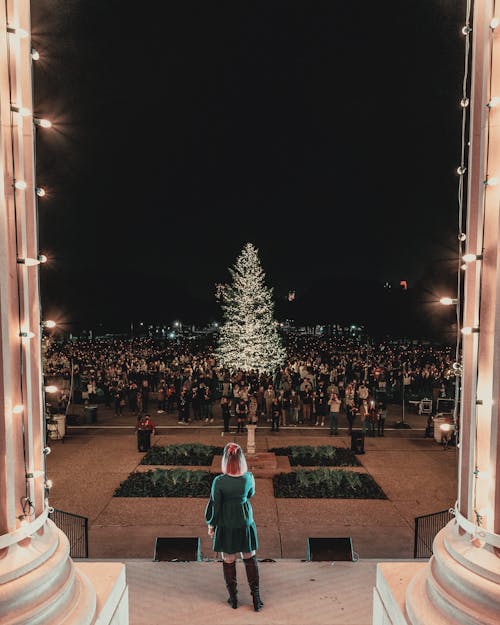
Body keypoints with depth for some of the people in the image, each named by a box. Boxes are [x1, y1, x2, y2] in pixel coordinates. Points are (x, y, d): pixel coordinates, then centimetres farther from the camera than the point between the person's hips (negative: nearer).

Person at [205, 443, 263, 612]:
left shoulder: (219, 481, -23)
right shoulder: (249, 477, -16)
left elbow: (215, 506, -12)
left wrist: (211, 525, 3)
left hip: (226, 525, -2)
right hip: (245, 523, 2)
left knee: (228, 560, 16)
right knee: (250, 558, 18)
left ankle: (233, 598, 29)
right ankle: (256, 597, 23)